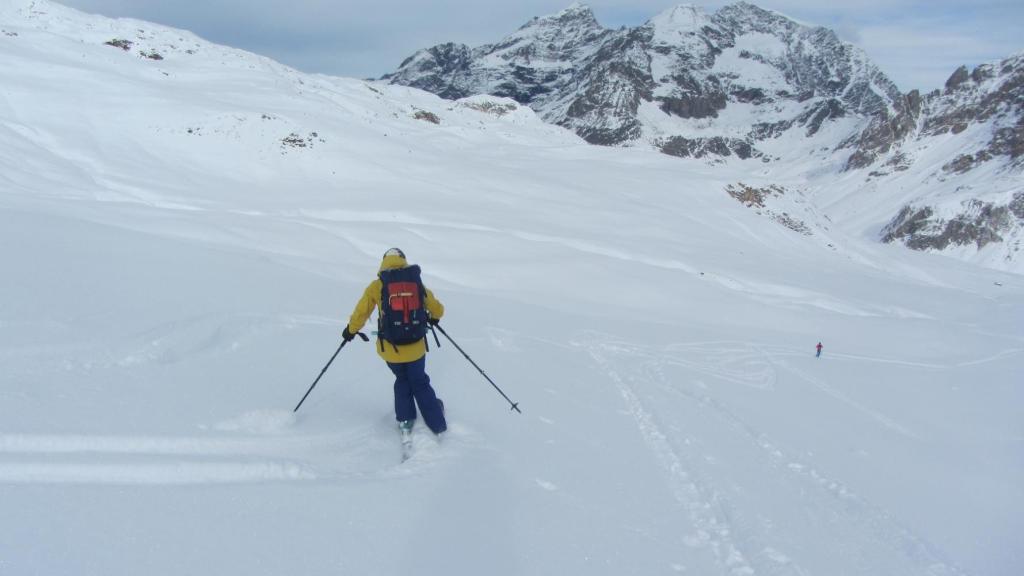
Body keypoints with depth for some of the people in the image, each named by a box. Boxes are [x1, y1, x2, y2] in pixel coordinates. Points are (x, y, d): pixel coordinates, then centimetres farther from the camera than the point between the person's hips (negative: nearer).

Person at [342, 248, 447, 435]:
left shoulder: (376, 286, -5)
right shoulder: (416, 284, -1)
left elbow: (361, 312, -2)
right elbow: (438, 309, 5)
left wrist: (351, 330, 17)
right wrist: (433, 318, 28)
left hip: (390, 348, 0)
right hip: (415, 347, 0)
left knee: (402, 380, 28)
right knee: (420, 383, 21)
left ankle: (405, 419, 24)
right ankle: (437, 424, 23)